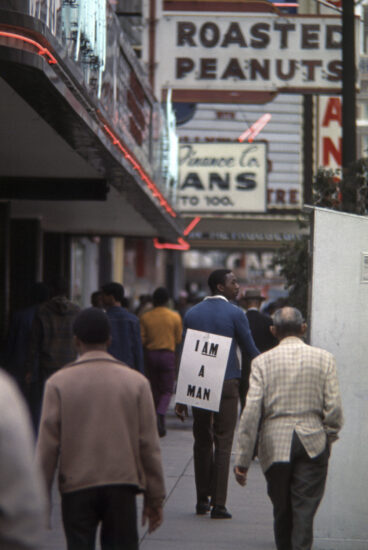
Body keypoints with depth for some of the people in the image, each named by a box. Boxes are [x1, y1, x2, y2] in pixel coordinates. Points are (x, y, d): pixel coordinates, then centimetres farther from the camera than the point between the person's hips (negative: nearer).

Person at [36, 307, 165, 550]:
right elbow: (149, 445, 2)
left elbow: (47, 446, -2)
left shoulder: (59, 383, -3)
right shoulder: (136, 382, 1)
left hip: (76, 488, -1)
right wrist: (155, 498, 9)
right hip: (123, 487, 1)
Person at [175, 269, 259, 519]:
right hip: (227, 384, -4)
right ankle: (218, 504, -4)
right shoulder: (235, 313, -7)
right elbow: (250, 349, -2)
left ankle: (202, 500, 16)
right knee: (223, 443, -1)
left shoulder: (192, 314, 6)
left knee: (202, 441, 14)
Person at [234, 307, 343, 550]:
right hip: (313, 443, 0)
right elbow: (334, 408, -3)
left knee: (282, 509, 15)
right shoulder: (324, 358, 1)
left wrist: (242, 460, -4)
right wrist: (329, 437, 15)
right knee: (304, 510, -1)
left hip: (275, 445, 1)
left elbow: (251, 413, -6)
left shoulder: (262, 361, -1)